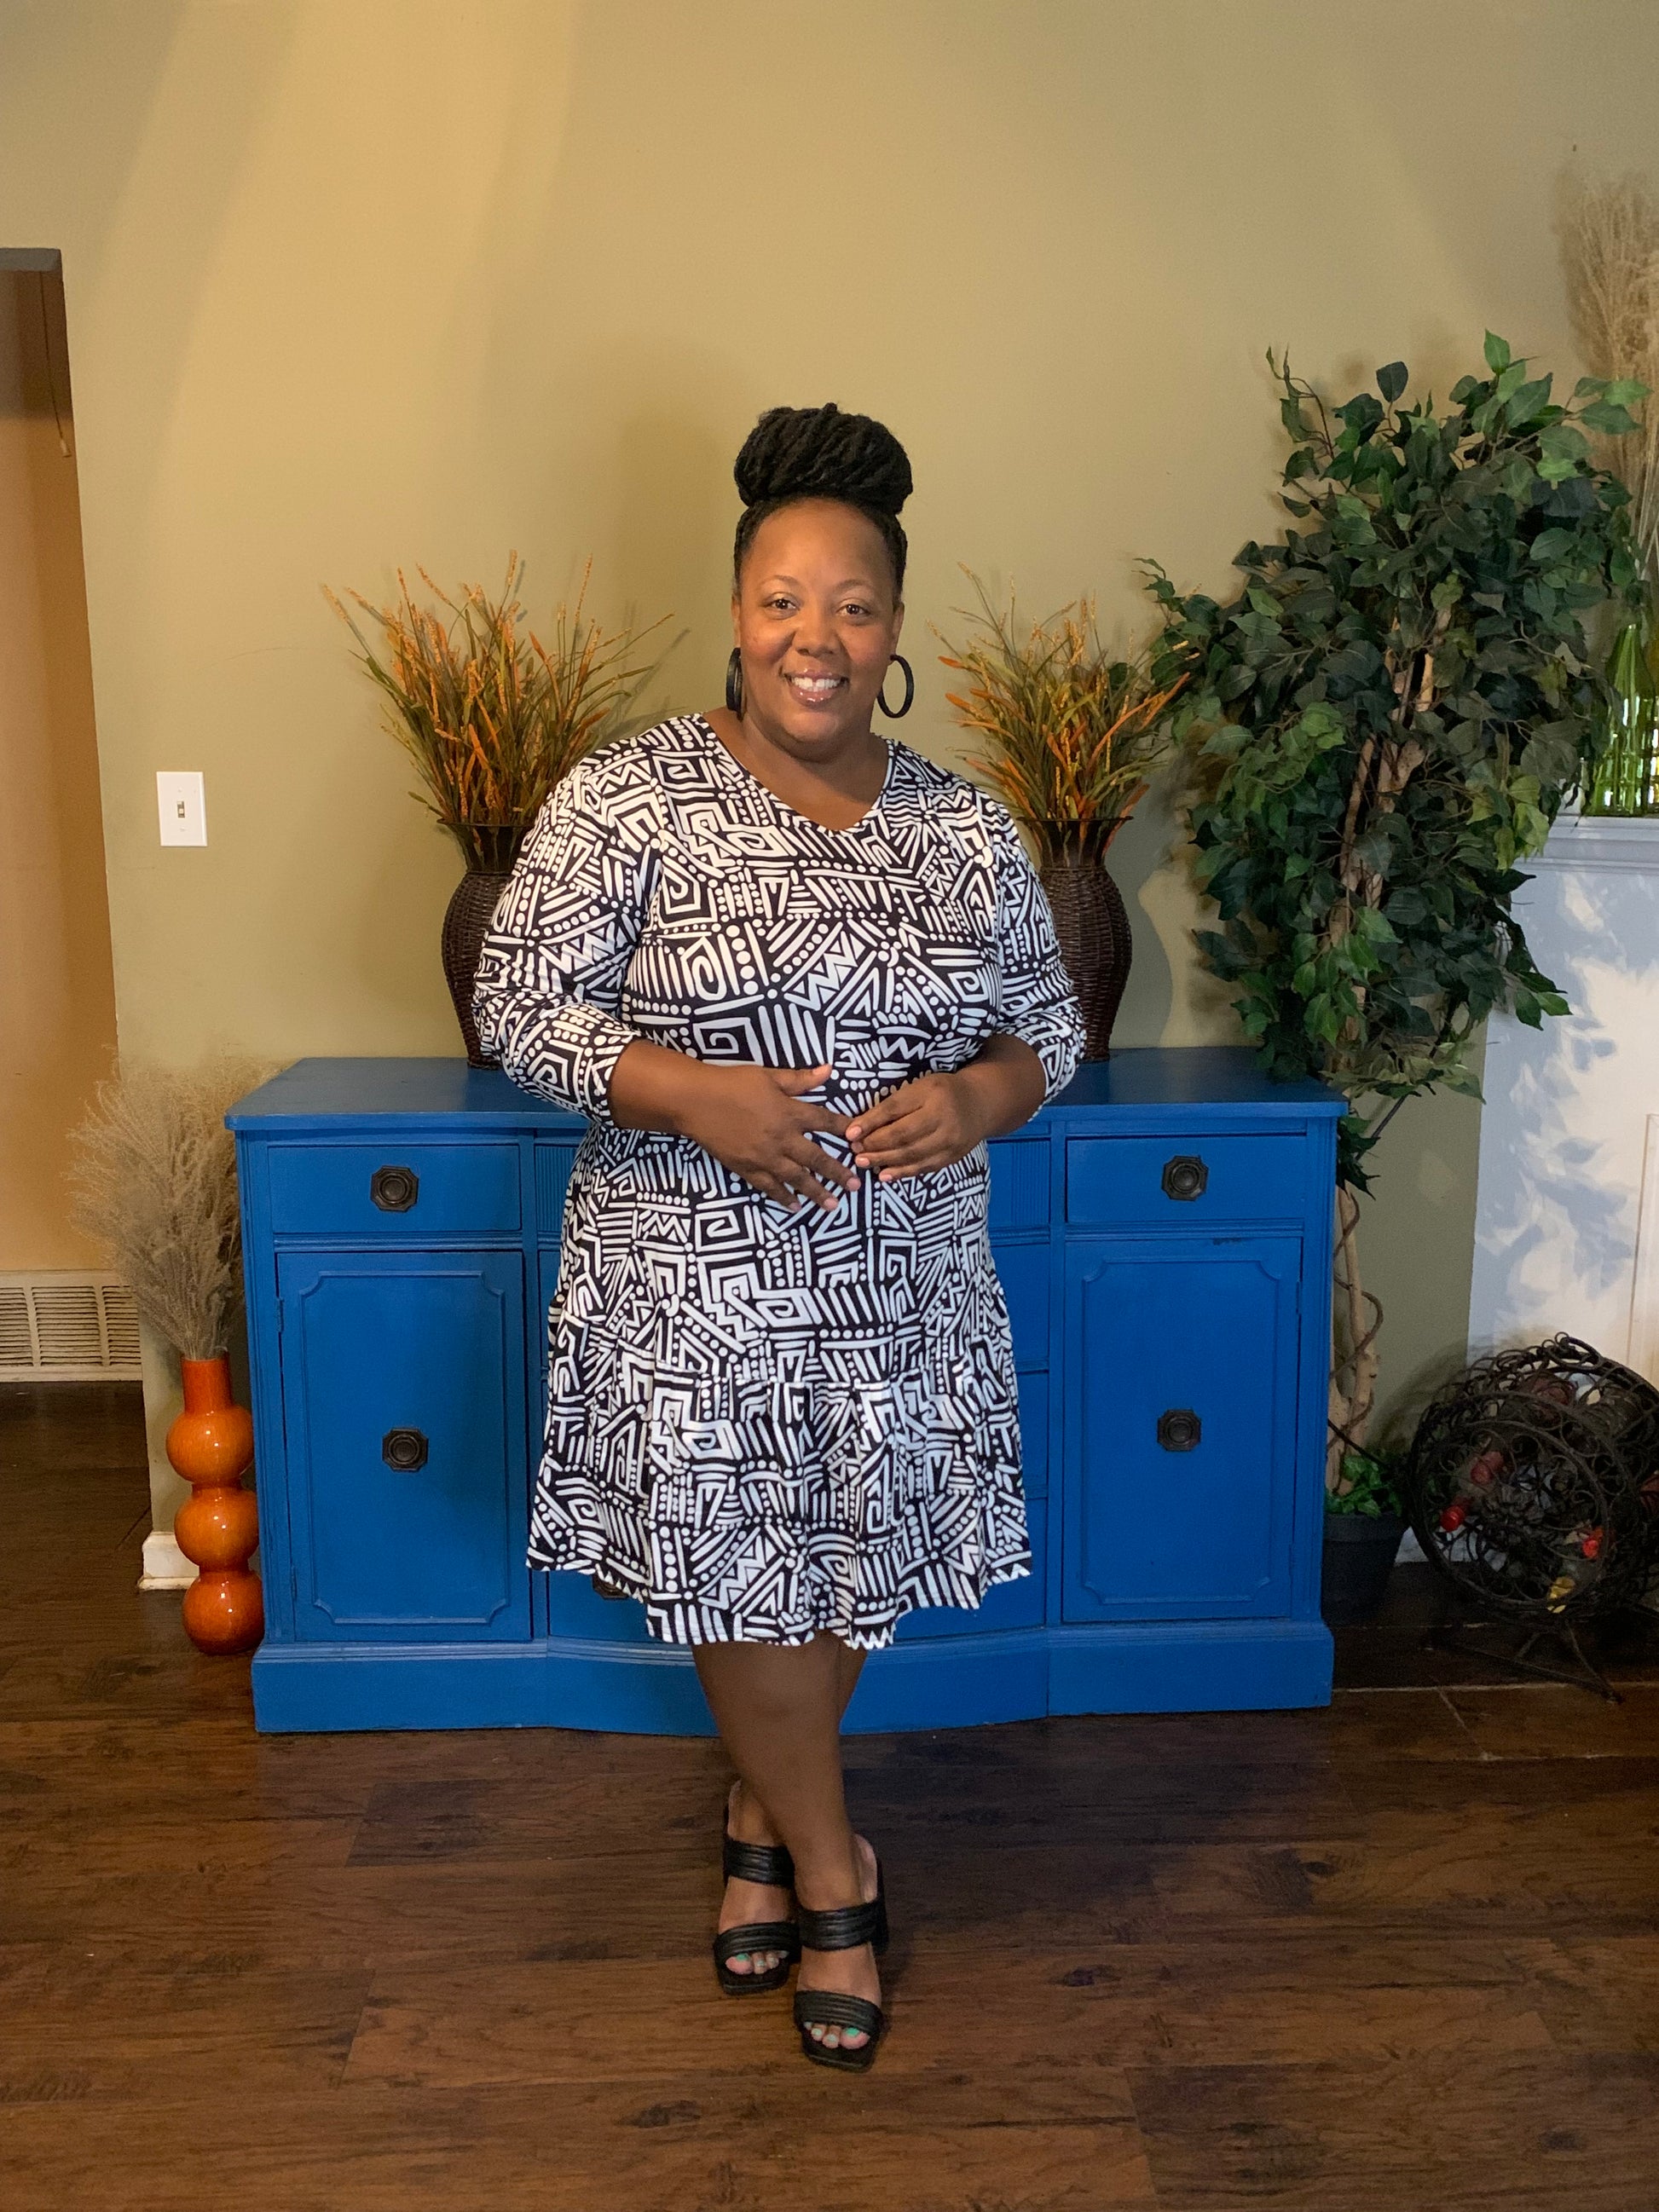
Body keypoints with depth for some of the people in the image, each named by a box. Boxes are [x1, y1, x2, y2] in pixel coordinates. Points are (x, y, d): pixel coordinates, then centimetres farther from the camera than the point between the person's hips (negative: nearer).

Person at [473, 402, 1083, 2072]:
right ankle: (833, 1871, 35)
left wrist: (980, 1095, -13)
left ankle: (766, 1819, 45)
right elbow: (519, 1005, -8)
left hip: (905, 1284, 4)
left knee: (858, 1572, 16)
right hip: (694, 1281, -3)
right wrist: (687, 1091, -23)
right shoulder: (629, 799, -9)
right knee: (744, 1580, 8)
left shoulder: (967, 829, 2)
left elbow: (1050, 1026, 9)